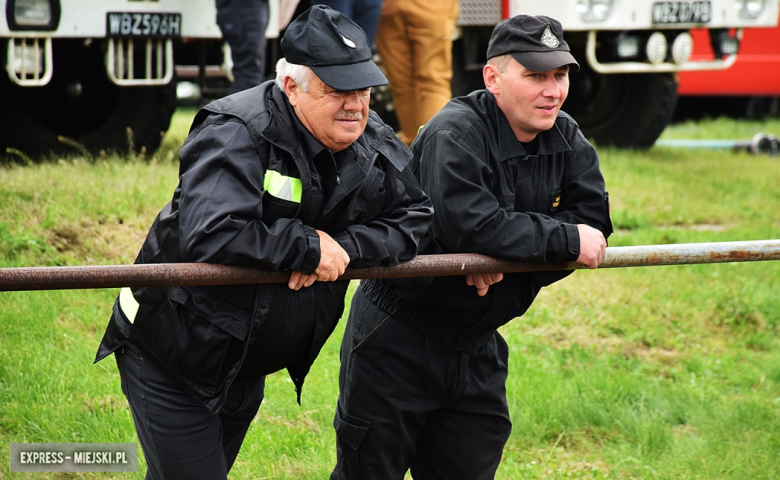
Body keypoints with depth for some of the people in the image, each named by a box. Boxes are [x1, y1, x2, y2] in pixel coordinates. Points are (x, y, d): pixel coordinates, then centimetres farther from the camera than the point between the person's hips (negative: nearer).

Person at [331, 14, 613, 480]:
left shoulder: (567, 140, 3)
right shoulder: (454, 135, -19)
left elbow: (594, 224, -6)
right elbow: (470, 227, -31)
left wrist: (507, 261, -20)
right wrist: (568, 239, -25)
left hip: (477, 350, 6)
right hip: (399, 341, -6)